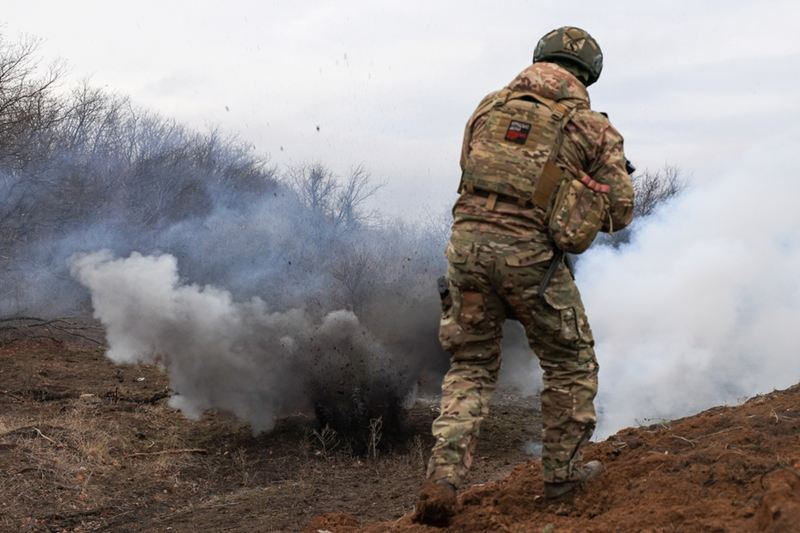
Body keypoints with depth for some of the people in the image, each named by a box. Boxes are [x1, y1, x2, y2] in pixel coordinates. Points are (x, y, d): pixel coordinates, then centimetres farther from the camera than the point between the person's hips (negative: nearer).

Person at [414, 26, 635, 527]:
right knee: (571, 363, 19)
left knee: (471, 367, 16)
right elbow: (620, 212, 6)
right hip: (530, 254, -3)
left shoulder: (490, 106, 14)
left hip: (468, 239, 4)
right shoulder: (592, 126, 4)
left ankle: (443, 479, 1)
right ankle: (562, 471, 29)